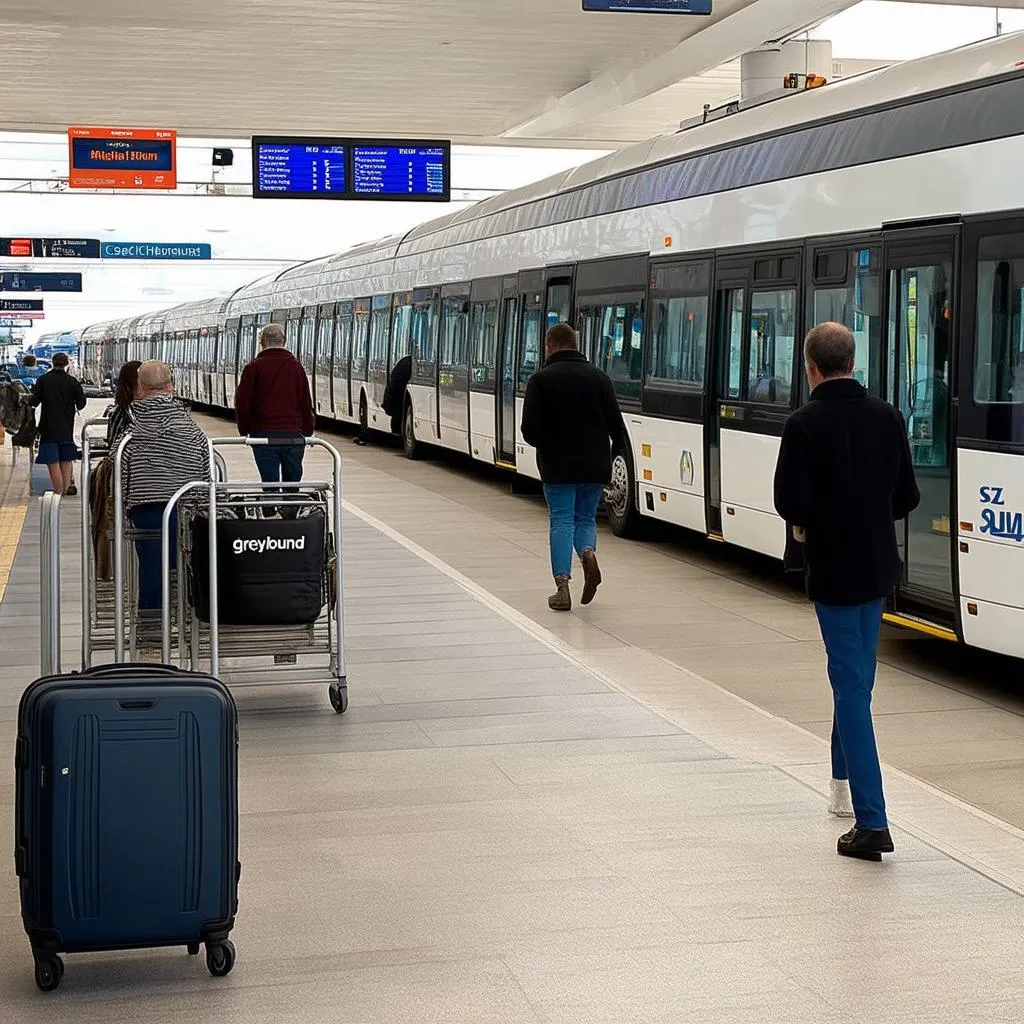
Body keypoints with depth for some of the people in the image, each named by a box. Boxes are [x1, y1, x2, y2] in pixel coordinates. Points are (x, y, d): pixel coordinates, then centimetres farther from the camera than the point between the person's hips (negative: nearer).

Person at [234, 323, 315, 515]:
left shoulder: (254, 367, 1)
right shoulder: (296, 366, 7)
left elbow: (242, 402, 0)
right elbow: (306, 403, 7)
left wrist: (245, 431, 12)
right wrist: (307, 431, 15)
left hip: (264, 435, -1)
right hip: (293, 434, 2)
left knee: (269, 485, 0)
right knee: (292, 485, 10)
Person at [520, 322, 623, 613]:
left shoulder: (541, 379, -6)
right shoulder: (599, 377, 4)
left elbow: (530, 429, -11)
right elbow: (616, 426, 2)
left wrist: (546, 445, 9)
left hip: (557, 465, -3)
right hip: (595, 465, 3)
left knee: (561, 520, 3)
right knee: (585, 517, 17)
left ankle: (562, 585, -8)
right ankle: (588, 551, -15)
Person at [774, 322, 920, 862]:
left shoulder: (805, 423, -15)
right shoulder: (887, 417, 2)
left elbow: (790, 501, -17)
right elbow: (907, 497, 5)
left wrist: (807, 524, 4)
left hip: (833, 568, -6)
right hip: (879, 565, 6)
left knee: (851, 684, -5)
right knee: (856, 678, 23)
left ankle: (871, 821, -9)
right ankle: (845, 782, 38)